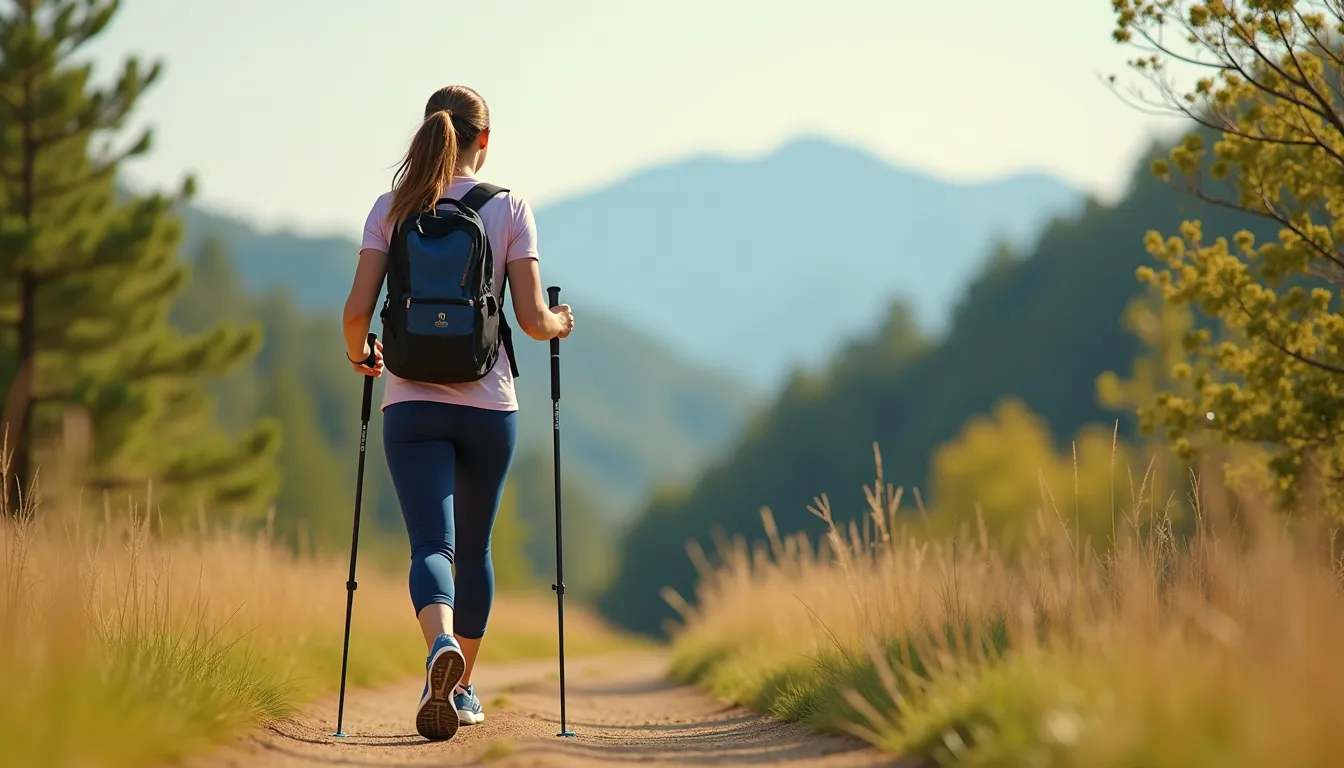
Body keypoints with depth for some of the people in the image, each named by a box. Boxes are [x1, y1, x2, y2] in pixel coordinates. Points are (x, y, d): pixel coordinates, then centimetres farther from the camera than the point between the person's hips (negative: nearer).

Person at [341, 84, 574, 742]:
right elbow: (532, 319, -5)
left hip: (412, 404, 0)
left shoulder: (391, 208, 2)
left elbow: (357, 309, -4)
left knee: (430, 543, -8)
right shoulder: (509, 208, -1)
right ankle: (463, 688, 29)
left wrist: (358, 353, 17)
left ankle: (441, 649, -38)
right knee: (473, 548, 18)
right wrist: (560, 325, 18)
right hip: (488, 404, 0)